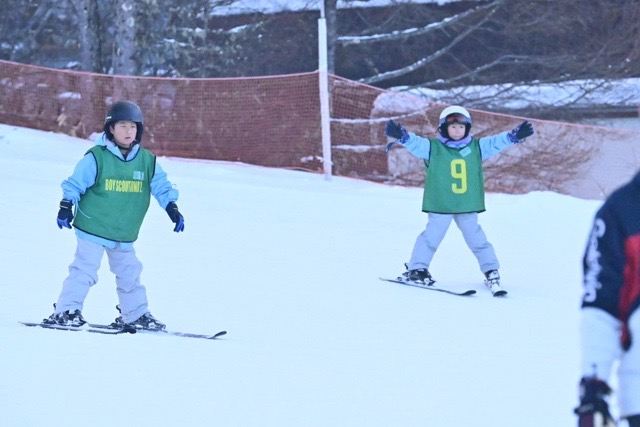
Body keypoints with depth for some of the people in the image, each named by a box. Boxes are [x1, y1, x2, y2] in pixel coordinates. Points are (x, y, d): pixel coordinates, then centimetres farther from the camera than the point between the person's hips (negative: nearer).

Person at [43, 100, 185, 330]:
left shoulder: (147, 161, 3)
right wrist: (66, 207, -14)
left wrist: (173, 210, -2)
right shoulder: (96, 157, -10)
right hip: (93, 227, -5)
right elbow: (75, 184, -8)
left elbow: (161, 186, 7)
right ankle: (66, 311, -7)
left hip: (124, 234, 5)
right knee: (85, 269, -11)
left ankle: (136, 314, 24)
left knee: (129, 272, 13)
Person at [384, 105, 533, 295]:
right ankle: (416, 269, 9)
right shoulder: (433, 147, -3)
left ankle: (491, 272, 15)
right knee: (432, 236, -1)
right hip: (440, 205, -3)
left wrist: (515, 135, -9)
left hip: (468, 206, 3)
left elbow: (496, 142, 4)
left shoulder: (476, 147, 7)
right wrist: (401, 136, -36)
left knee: (476, 238, 8)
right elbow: (416, 143, -16)